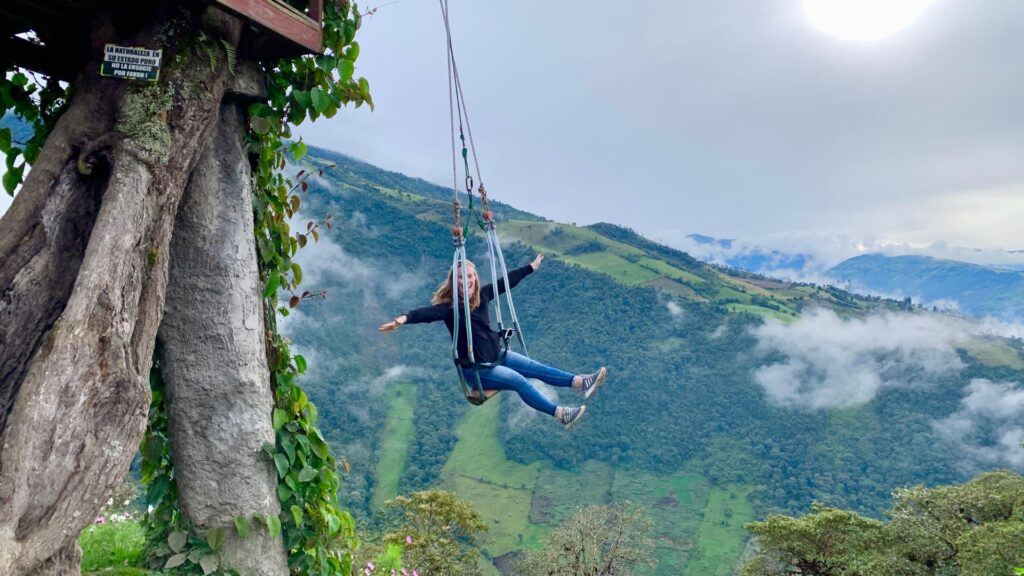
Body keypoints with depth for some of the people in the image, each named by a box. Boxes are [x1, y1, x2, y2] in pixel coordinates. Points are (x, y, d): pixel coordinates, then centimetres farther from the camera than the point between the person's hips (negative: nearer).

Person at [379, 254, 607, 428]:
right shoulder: (449, 306, -19)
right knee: (518, 380, -21)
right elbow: (427, 313, -39)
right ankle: (560, 414, -25)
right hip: (475, 368, -7)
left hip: (496, 355, 7)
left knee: (534, 367, -5)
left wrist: (531, 267, 22)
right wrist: (404, 319, -59)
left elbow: (506, 281, 10)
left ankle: (580, 382, -11)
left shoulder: (481, 295, 0)